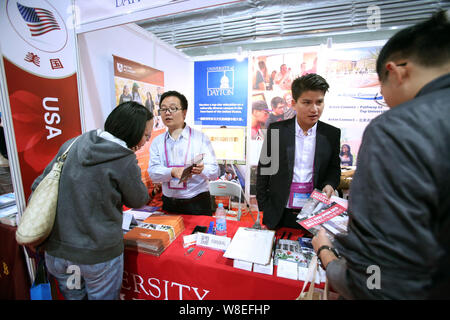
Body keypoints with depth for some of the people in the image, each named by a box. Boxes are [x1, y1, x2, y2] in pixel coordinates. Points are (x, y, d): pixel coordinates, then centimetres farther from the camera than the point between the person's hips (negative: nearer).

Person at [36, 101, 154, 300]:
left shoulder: (72, 144, -2)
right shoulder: (124, 160, -20)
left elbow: (39, 186, 5)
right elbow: (139, 201, -5)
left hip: (55, 249, 6)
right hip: (97, 255, -5)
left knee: (72, 296, 27)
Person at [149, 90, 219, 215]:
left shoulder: (201, 137, -5)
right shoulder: (157, 142, 6)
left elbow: (214, 171, -11)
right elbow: (153, 172, -6)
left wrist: (202, 169, -33)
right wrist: (173, 171, -26)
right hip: (169, 204, 3)